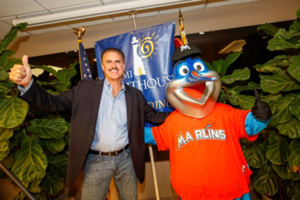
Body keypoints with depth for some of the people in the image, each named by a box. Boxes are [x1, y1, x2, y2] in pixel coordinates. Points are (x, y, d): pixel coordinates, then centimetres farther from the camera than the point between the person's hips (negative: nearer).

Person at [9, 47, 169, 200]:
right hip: (96, 161, -1)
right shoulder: (86, 88, -4)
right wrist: (28, 83, -23)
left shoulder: (135, 94, 2)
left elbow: (155, 116, 7)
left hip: (126, 159, 2)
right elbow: (52, 103, -7)